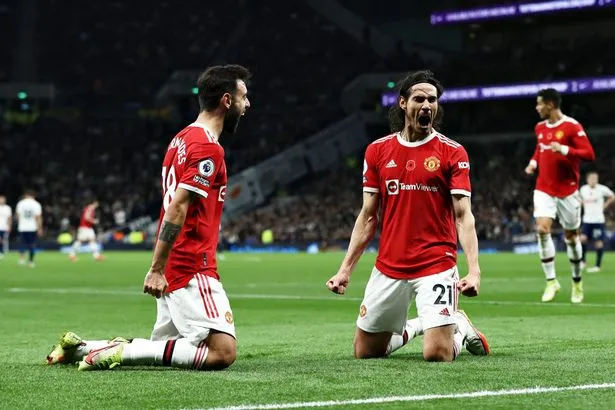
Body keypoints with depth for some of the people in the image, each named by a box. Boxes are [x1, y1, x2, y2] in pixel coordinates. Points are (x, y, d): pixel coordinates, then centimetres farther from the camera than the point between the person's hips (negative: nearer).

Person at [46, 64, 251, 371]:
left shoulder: (182, 139, 16)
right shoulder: (207, 148, -13)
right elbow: (177, 208, -19)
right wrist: (157, 269, -20)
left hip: (173, 271, 10)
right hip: (193, 269, -10)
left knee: (163, 348, 18)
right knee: (222, 352, -13)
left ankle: (80, 347, 13)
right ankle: (123, 352, -15)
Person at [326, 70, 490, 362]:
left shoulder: (452, 152, -4)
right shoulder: (377, 151, 6)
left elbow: (463, 216, -8)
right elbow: (368, 217, 10)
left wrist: (474, 270, -21)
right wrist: (346, 269, 5)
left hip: (436, 266, -4)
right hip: (388, 268, 4)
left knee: (437, 355, -14)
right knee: (364, 351, 9)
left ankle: (460, 327, 21)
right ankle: (412, 328, 38)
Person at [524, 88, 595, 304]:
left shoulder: (572, 126, -11)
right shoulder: (540, 128, 8)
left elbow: (589, 154, -16)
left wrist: (564, 149, -27)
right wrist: (534, 162, 7)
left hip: (567, 190, -4)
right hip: (544, 189, 4)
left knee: (571, 236, 6)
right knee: (542, 229, -15)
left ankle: (577, 283, 23)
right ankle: (551, 281, -8)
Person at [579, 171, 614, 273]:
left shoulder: (602, 189, -7)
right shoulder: (583, 189, 4)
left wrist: (604, 206, 0)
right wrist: (584, 206, 10)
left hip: (598, 220, -3)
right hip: (587, 220, 3)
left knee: (598, 242, -1)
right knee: (583, 239, -11)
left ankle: (598, 265, 6)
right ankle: (582, 261, 5)